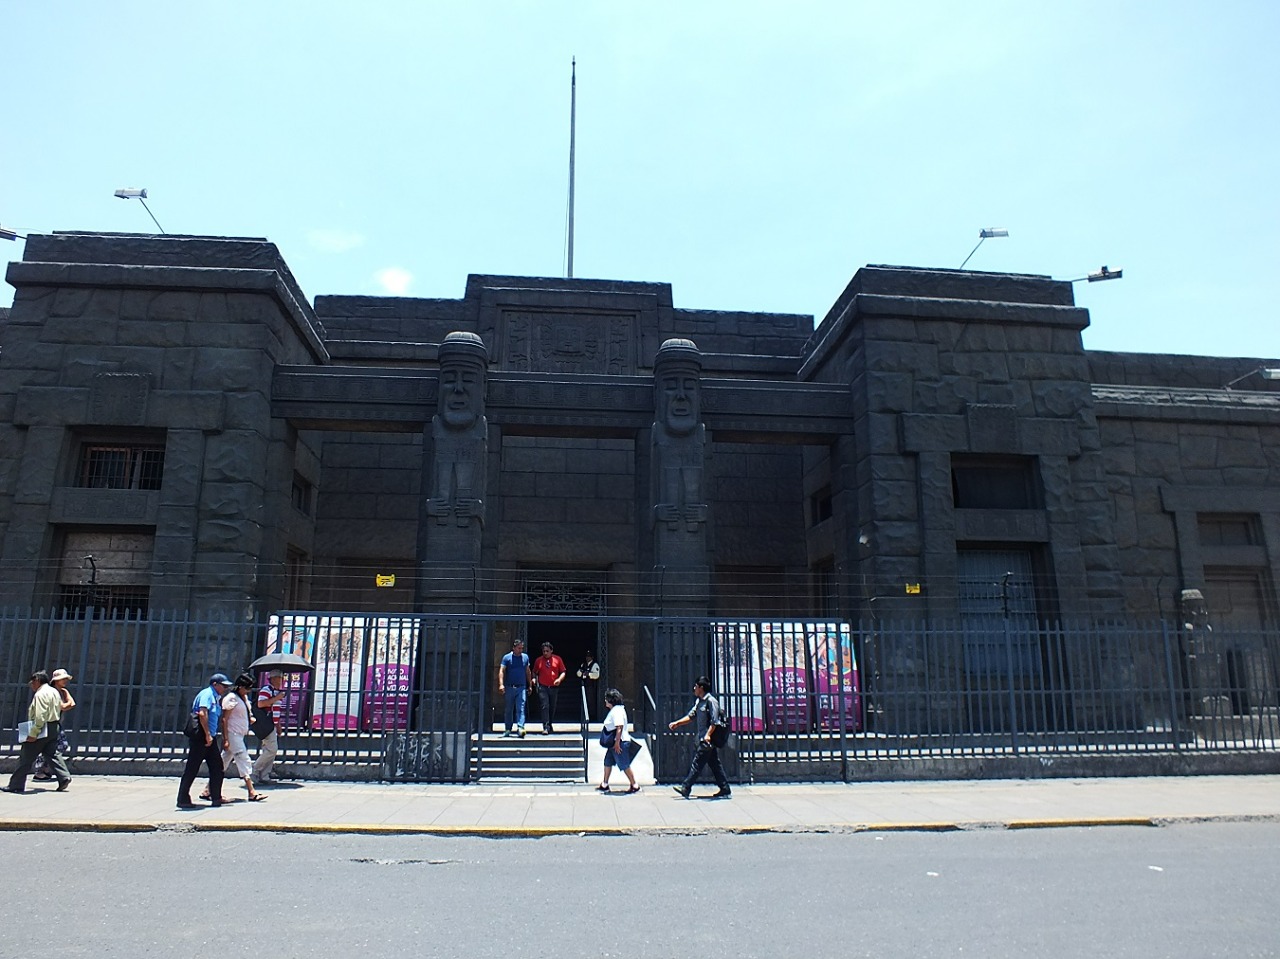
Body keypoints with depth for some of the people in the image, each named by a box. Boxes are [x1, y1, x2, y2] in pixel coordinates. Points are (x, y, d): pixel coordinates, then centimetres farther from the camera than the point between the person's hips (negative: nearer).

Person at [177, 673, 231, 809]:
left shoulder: (216, 697, 16)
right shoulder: (207, 694, -11)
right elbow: (202, 713, -23)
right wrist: (208, 735, -23)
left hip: (210, 737, 9)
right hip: (201, 736, -9)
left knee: (217, 767, 8)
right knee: (192, 769, -2)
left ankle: (216, 798, 13)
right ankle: (183, 799, 4)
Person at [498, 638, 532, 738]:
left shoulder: (525, 657, 11)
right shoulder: (507, 657, 0)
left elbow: (528, 672, 18)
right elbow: (501, 671, -7)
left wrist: (529, 686, 18)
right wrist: (501, 684, -19)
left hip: (521, 688, 1)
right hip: (509, 688, -1)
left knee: (521, 708, -11)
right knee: (508, 710, 7)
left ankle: (520, 728, -19)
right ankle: (508, 729, 18)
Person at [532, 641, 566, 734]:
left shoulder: (557, 659, 5)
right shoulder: (538, 660, 7)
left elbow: (563, 672, 7)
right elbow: (534, 672, 17)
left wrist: (559, 679, -12)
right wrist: (534, 678, -3)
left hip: (554, 688, 1)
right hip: (543, 687, -1)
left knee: (552, 708, 9)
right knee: (544, 707, -11)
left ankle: (550, 726, 24)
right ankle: (545, 727, -14)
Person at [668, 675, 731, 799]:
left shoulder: (711, 701, -14)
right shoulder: (699, 701, 14)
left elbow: (715, 721, -19)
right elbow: (691, 716, 21)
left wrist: (708, 735, -25)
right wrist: (676, 723, 16)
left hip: (708, 740, -9)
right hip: (703, 739, 9)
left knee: (697, 763, -6)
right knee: (715, 764, 10)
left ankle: (686, 788, -4)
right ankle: (725, 790, 14)